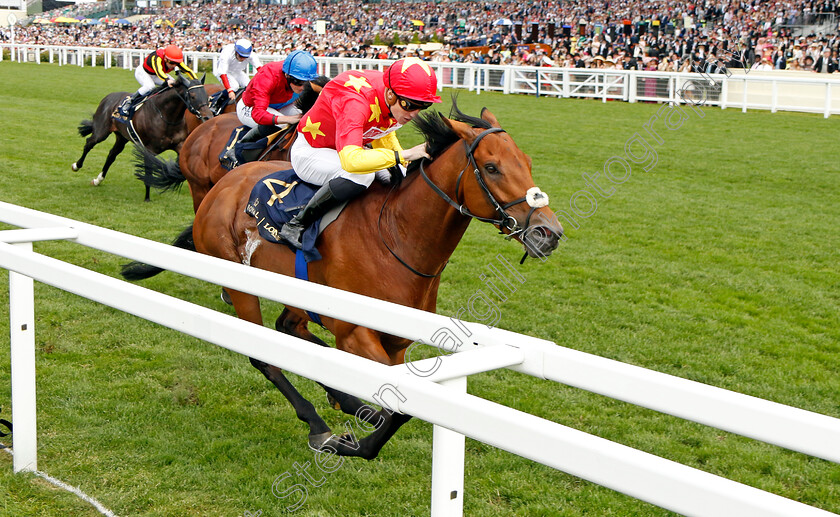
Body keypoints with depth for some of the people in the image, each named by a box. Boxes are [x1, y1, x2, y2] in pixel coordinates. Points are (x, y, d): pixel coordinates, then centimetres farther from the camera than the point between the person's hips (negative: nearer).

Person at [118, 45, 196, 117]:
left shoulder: (177, 61, -24)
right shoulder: (157, 58, -42)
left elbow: (187, 70, -27)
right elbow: (158, 71, -59)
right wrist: (167, 80, -78)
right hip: (142, 72, -6)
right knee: (150, 86, -37)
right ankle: (128, 101, -22)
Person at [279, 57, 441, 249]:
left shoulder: (398, 103, -14)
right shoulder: (355, 102, -39)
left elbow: (383, 135, 8)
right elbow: (351, 160, -52)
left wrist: (407, 163, -6)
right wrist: (402, 155, -49)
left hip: (350, 148, 8)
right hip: (310, 152, -8)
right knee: (361, 174, -35)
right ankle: (297, 224, -23)